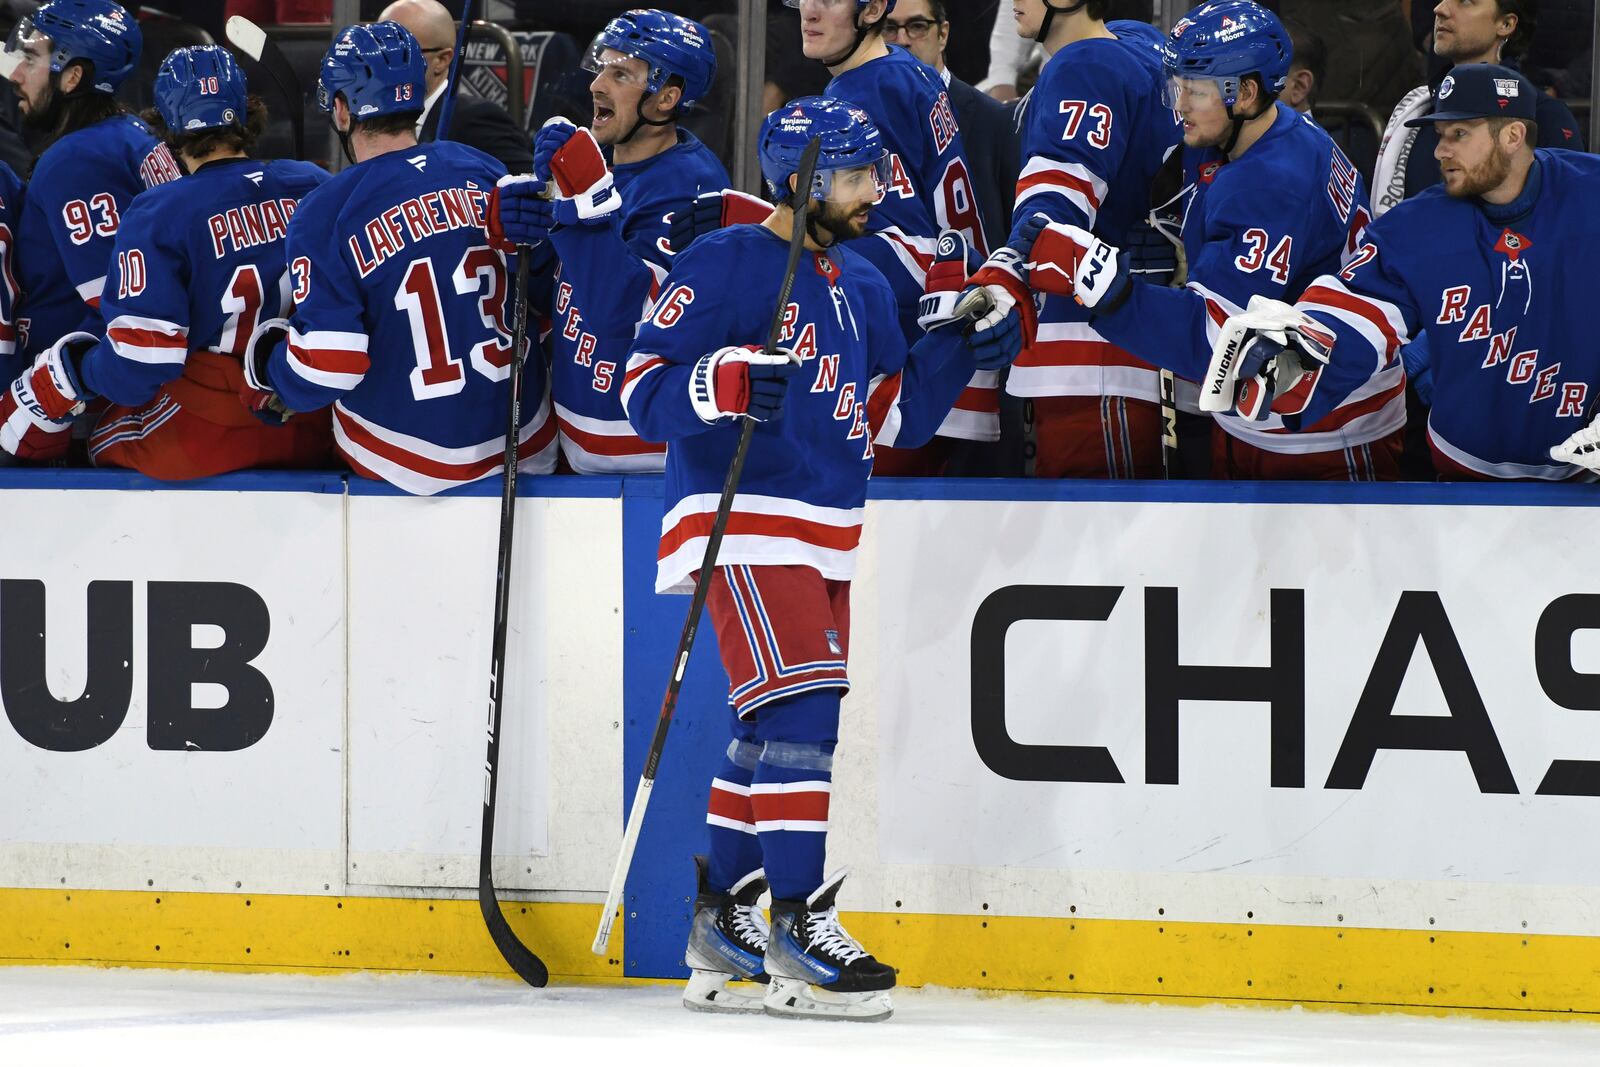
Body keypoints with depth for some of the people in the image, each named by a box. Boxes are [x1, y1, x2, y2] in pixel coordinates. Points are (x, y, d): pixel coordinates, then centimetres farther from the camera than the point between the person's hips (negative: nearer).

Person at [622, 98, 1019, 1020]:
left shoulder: (863, 286, 16)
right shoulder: (726, 263, -8)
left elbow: (897, 418, 17)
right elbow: (645, 391, -13)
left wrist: (954, 338, 4)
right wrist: (726, 385, -31)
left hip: (827, 536, 9)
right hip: (744, 524, -9)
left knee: (777, 732, 12)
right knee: (801, 708, -18)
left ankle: (724, 922, 21)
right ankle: (800, 926, -18)